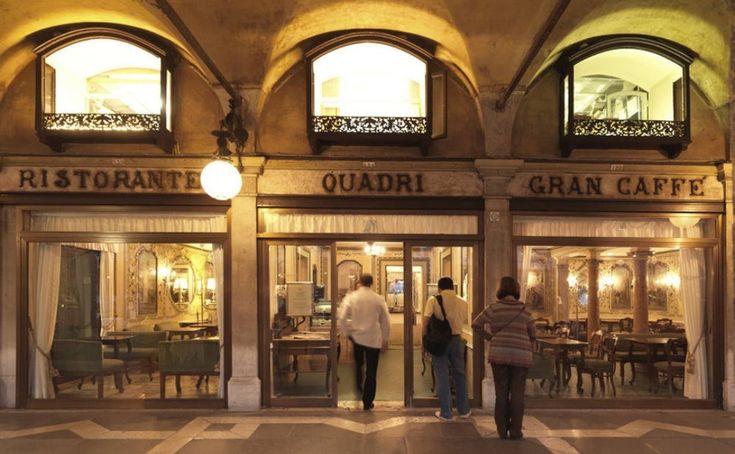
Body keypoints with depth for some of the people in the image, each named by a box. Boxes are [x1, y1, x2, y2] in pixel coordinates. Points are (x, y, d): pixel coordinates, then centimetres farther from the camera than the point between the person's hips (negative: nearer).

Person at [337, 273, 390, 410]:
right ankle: (367, 402, 11)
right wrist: (385, 339, 10)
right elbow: (386, 321, -1)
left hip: (356, 336, 1)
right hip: (374, 339, -1)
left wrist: (347, 332, 2)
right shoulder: (379, 299, -6)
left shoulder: (351, 297, -7)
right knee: (371, 372, 7)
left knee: (358, 363, 30)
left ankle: (359, 385, 32)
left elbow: (342, 318, -13)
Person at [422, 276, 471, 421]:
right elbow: (464, 322, 5)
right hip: (456, 340, 2)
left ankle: (446, 413, 11)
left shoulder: (433, 300, -6)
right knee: (459, 374, 17)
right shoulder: (462, 302, 2)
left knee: (442, 376, 6)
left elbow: (426, 322, -12)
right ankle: (463, 410, 26)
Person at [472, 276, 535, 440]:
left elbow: (476, 324, -2)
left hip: (499, 353, 0)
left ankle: (502, 430, 13)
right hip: (521, 355, 0)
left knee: (501, 393, 9)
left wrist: (488, 336, 11)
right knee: (517, 394, 6)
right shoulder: (524, 309, 3)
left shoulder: (494, 308, 0)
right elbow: (533, 334, 9)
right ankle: (515, 431, 8)